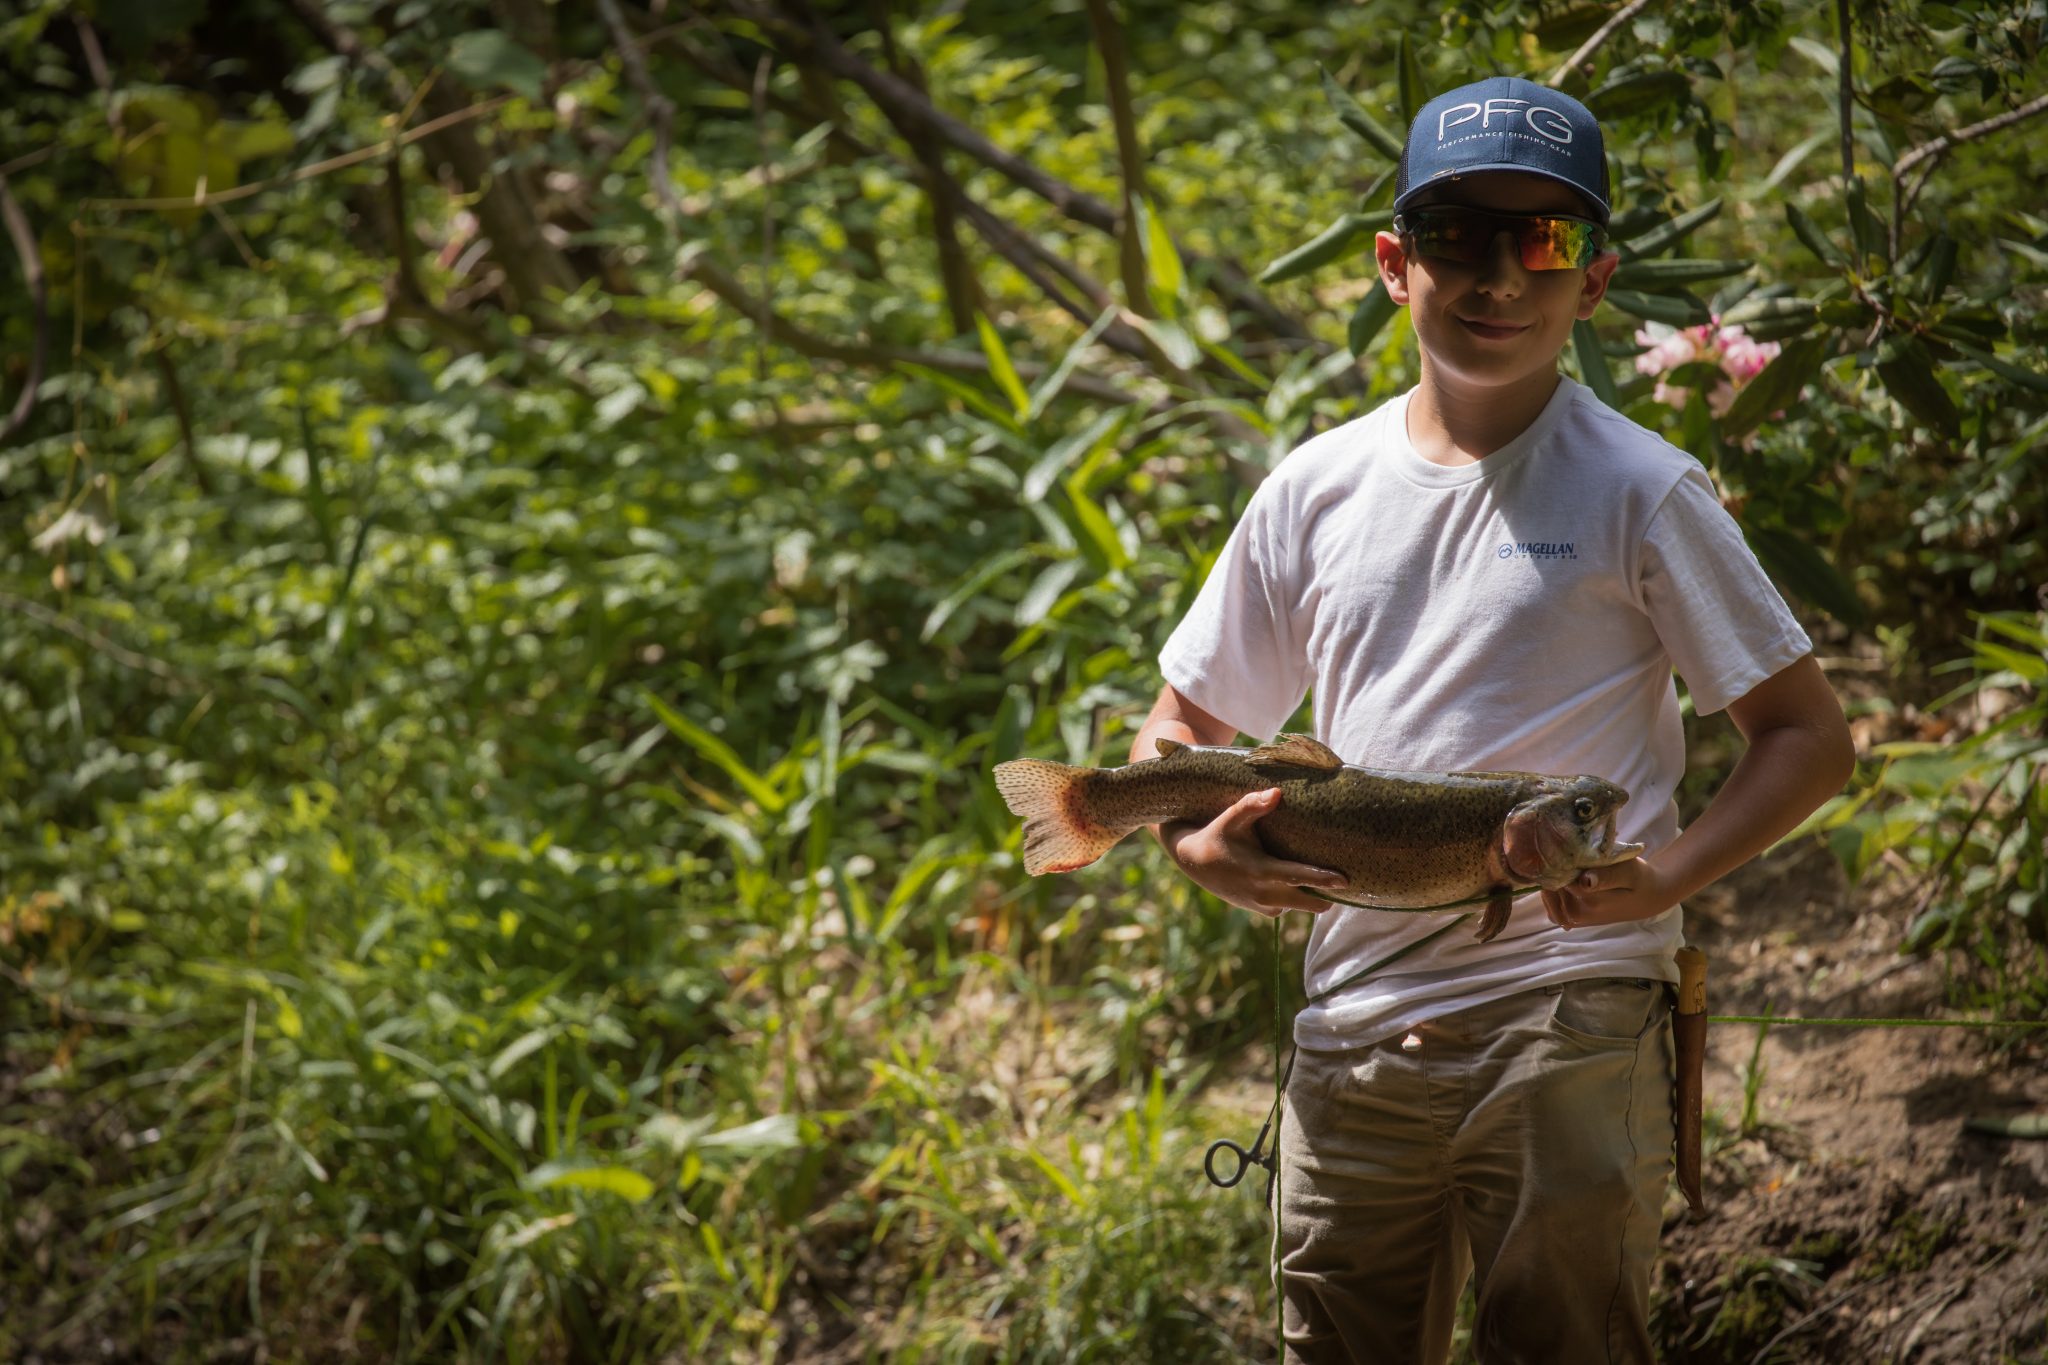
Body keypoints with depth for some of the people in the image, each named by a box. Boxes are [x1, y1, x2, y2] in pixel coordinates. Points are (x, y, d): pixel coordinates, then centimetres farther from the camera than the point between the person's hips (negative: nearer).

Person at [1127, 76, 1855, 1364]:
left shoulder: (1641, 494, -3)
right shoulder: (1315, 491, 8)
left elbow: (1811, 736, -1)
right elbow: (1180, 728, 16)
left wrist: (1668, 876, -18)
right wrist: (1204, 845, -6)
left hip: (1572, 1024, -4)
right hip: (1354, 1026, 4)